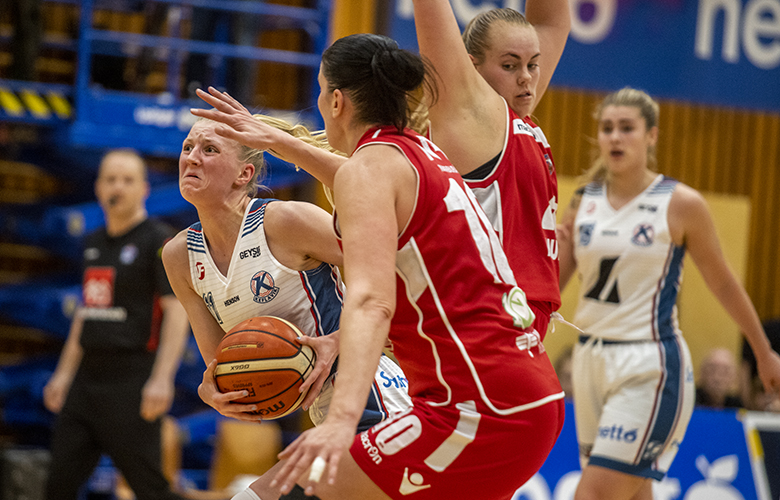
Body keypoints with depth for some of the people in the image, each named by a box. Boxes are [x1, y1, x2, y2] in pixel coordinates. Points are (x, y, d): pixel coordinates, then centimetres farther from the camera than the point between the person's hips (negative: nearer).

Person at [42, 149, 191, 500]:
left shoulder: (158, 241, -6)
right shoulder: (93, 244, 16)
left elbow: (177, 311, -13)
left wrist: (161, 379, -21)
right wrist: (64, 373, 21)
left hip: (131, 382, -7)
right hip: (86, 379, 7)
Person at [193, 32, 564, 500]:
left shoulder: (369, 166, -7)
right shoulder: (424, 154, 18)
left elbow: (372, 302, -24)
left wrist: (342, 420, -36)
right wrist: (276, 141, 54)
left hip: (480, 407, -10)